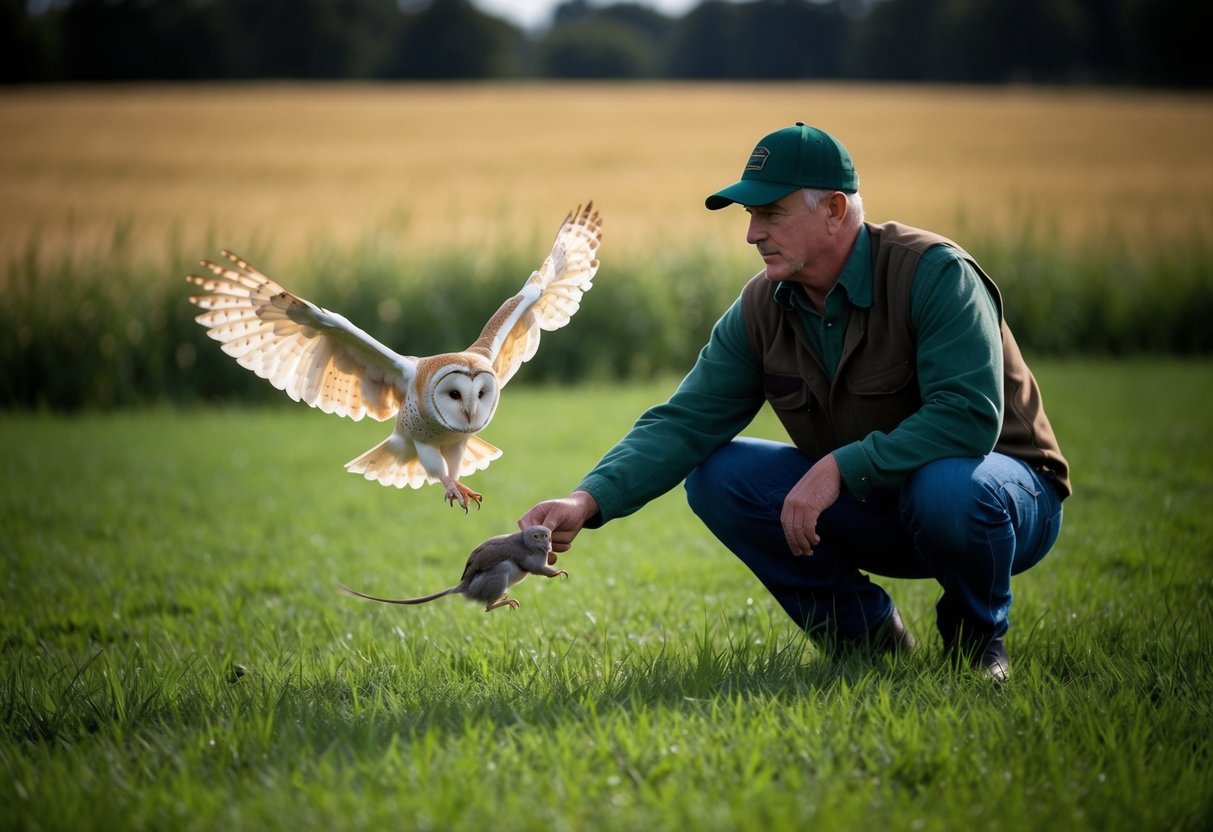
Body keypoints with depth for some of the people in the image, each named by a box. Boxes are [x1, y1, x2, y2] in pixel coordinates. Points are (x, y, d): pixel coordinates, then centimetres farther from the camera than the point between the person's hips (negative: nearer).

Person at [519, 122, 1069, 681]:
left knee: (949, 487, -40)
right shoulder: (761, 309, -5)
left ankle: (978, 636, -6)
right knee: (718, 475, -12)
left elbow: (970, 418, -32)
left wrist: (839, 467, -35)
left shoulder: (933, 273, -23)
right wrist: (588, 501, -26)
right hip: (874, 507, 5)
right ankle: (869, 635, 1)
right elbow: (684, 422, -11)